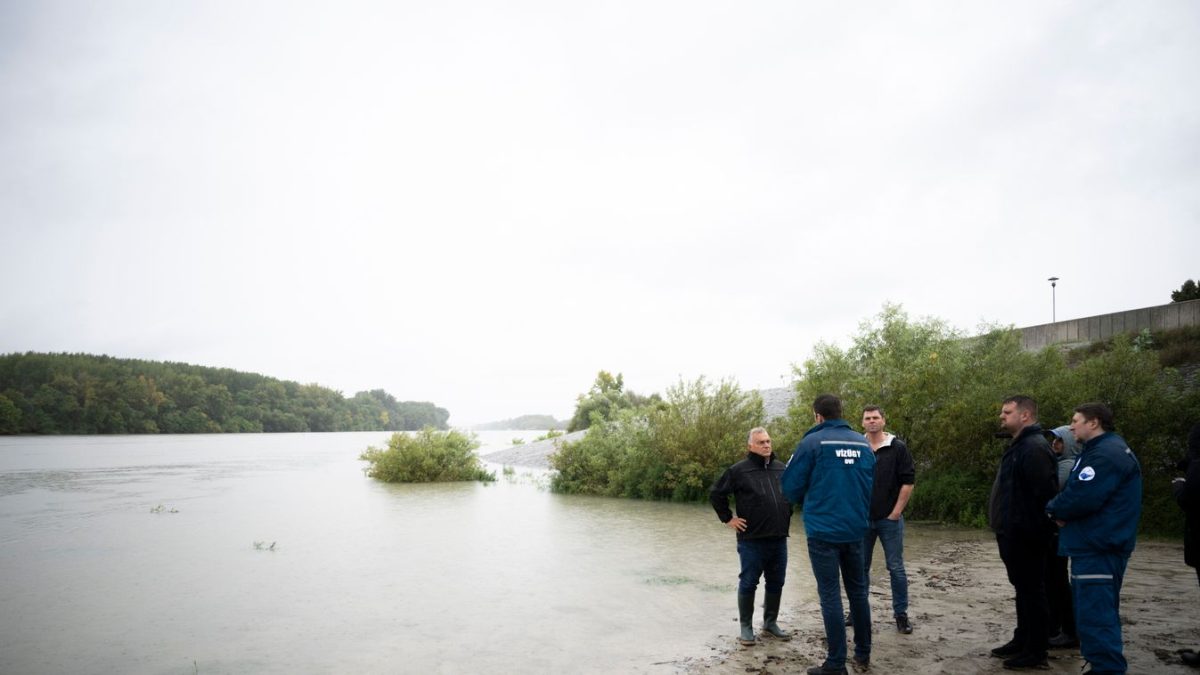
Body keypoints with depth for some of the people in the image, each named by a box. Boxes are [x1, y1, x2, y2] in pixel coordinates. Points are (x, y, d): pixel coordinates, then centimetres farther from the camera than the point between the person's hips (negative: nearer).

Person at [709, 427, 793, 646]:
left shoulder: (781, 468, 7)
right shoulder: (739, 470, -8)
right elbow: (715, 494, -2)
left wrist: (787, 514, 17)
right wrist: (728, 518, -3)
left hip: (779, 538, 5)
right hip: (752, 540, -5)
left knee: (776, 583, 12)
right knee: (748, 583, 3)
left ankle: (770, 624, 28)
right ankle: (746, 627, 15)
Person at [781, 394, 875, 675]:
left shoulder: (812, 442, -10)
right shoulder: (863, 443, 5)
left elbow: (791, 486, -8)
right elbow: (870, 486, 7)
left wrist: (808, 502, 13)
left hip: (823, 531, -5)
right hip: (855, 529, 5)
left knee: (830, 595, 0)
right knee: (858, 591, 17)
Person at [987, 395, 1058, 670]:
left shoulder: (1034, 447, -19)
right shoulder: (1019, 446, 15)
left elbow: (1045, 492, -26)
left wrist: (1034, 530, -22)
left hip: (1025, 535, -11)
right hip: (1014, 533, 11)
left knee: (1032, 590, -1)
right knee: (1023, 589, 18)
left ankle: (1036, 652, 9)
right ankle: (1022, 641, 29)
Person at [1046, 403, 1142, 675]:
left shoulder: (1107, 454, -18)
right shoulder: (1101, 450, 18)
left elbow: (1081, 498, -27)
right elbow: (1081, 492, 19)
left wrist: (1054, 509, -7)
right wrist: (1060, 511, -1)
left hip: (1098, 549, -11)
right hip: (1095, 545, 11)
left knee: (1094, 614, -10)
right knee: (1099, 611, 19)